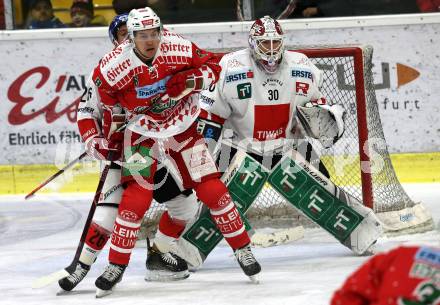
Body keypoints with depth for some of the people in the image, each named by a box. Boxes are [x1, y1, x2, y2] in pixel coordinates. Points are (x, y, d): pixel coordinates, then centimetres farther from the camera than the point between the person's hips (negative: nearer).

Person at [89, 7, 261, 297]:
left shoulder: (179, 48, -20)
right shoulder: (116, 64, -22)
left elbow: (212, 67, -6)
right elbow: (102, 88, -1)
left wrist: (190, 80, -26)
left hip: (183, 128, 1)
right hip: (142, 133, -1)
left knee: (211, 189, -3)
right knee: (136, 197, -13)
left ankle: (242, 248, 12)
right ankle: (116, 265, -3)